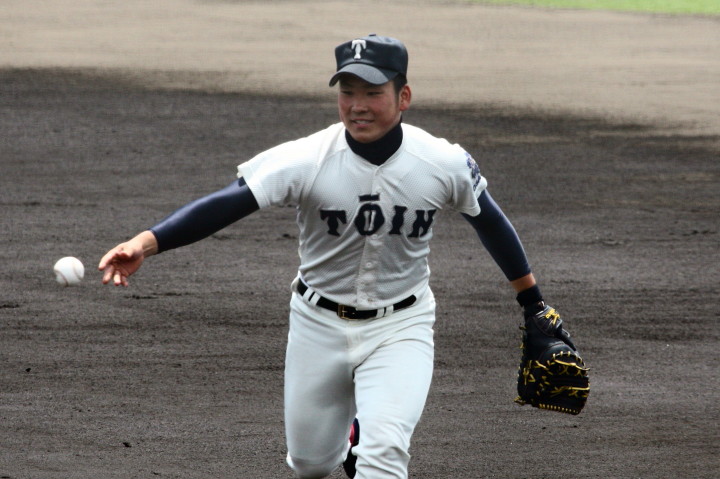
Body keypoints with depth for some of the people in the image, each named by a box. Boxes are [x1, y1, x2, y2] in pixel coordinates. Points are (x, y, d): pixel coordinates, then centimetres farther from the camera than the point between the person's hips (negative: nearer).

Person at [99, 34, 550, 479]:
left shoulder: (445, 164, -16)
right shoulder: (306, 160, -22)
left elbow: (489, 220, 3)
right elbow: (226, 204, -31)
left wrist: (532, 301, 13)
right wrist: (145, 244, -46)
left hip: (400, 327, -1)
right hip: (319, 325, 1)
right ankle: (356, 428, 50)